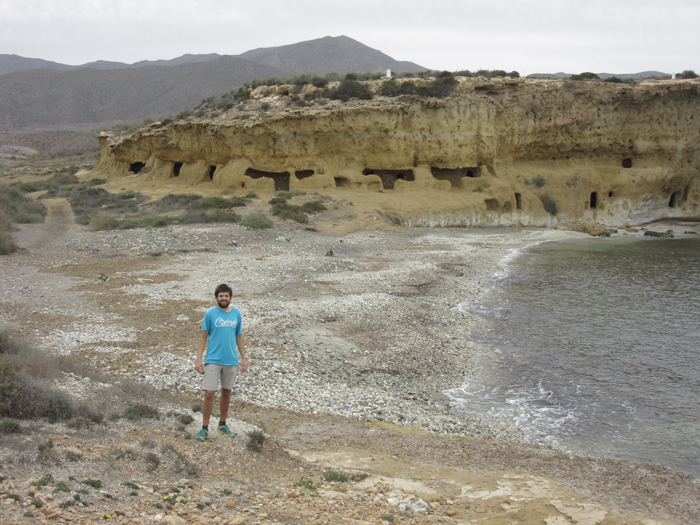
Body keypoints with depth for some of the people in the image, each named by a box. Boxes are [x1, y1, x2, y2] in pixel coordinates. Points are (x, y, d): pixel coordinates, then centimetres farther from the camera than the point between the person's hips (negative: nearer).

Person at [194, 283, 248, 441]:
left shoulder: (236, 314, 6)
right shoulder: (210, 314, -4)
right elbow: (203, 336, -2)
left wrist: (244, 358, 9)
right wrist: (198, 360, -8)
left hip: (231, 361, 4)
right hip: (213, 361, -3)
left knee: (227, 392, 13)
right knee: (209, 393, -8)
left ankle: (222, 425, 28)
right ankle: (204, 428, 2)